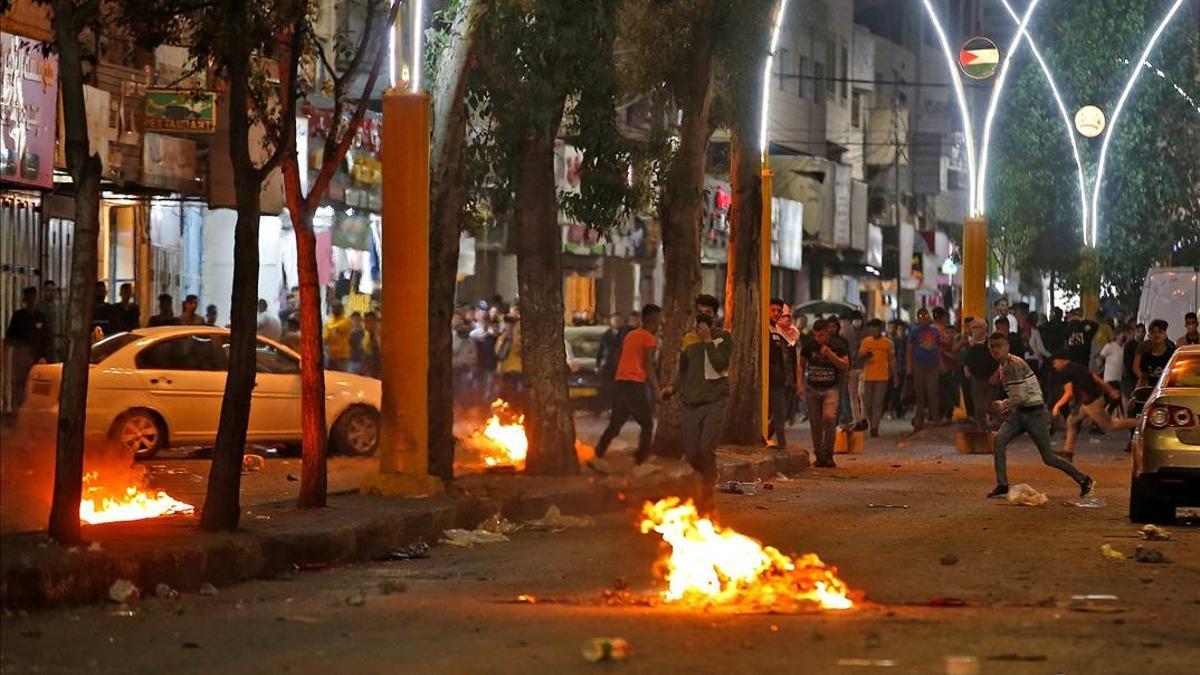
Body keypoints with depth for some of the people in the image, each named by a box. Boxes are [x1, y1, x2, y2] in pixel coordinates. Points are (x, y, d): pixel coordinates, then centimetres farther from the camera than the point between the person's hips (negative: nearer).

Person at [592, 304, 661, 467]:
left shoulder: (630, 335, 20)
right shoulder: (649, 339, -3)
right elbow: (648, 366, -10)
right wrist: (656, 389, -8)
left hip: (620, 382, 7)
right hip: (635, 385, -7)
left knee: (615, 424, 9)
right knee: (647, 424, 5)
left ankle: (597, 457, -2)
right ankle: (641, 461, -1)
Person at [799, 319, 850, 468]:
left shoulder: (837, 346, -6)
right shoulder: (809, 346, -2)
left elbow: (846, 366, -9)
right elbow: (802, 365, 11)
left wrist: (830, 355, -21)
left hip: (830, 389, -2)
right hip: (812, 388, 2)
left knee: (829, 417, -20)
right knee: (815, 424, 2)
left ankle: (829, 455, -9)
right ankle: (819, 456, 15)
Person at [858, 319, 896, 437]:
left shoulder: (887, 342, 4)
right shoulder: (866, 341, 7)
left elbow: (892, 359, 9)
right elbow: (859, 357, 7)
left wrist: (894, 375, 6)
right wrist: (865, 355, -15)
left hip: (882, 377, -2)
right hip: (868, 377, 2)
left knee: (878, 403, -8)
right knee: (868, 403, 4)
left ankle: (874, 428, -11)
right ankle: (872, 424, 23)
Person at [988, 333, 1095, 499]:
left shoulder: (1014, 364, -20)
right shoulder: (1001, 366, 10)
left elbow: (1019, 396, -23)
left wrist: (1003, 405, -6)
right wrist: (1008, 407, 14)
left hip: (1034, 413, -9)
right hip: (1018, 412, 9)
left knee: (1048, 458, -3)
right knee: (998, 441, -11)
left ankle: (1084, 480, 13)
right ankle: (1002, 486, -4)